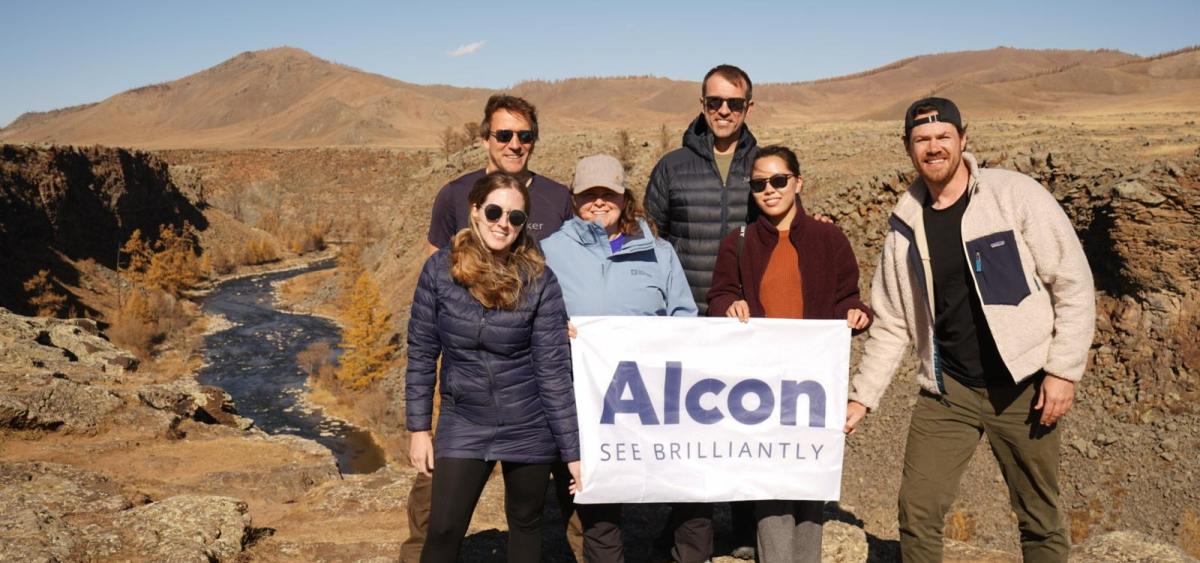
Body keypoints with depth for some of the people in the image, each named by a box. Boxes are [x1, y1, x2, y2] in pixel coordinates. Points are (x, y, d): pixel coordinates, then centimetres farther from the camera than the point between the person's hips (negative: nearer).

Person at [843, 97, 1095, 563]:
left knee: (1041, 520, 10)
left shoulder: (1016, 195, -7)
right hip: (946, 391, 3)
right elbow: (892, 324, 9)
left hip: (1023, 386, -2)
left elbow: (1073, 284, -6)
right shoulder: (905, 225, 3)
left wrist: (1064, 370, -11)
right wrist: (862, 397, 5)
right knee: (917, 510, 0)